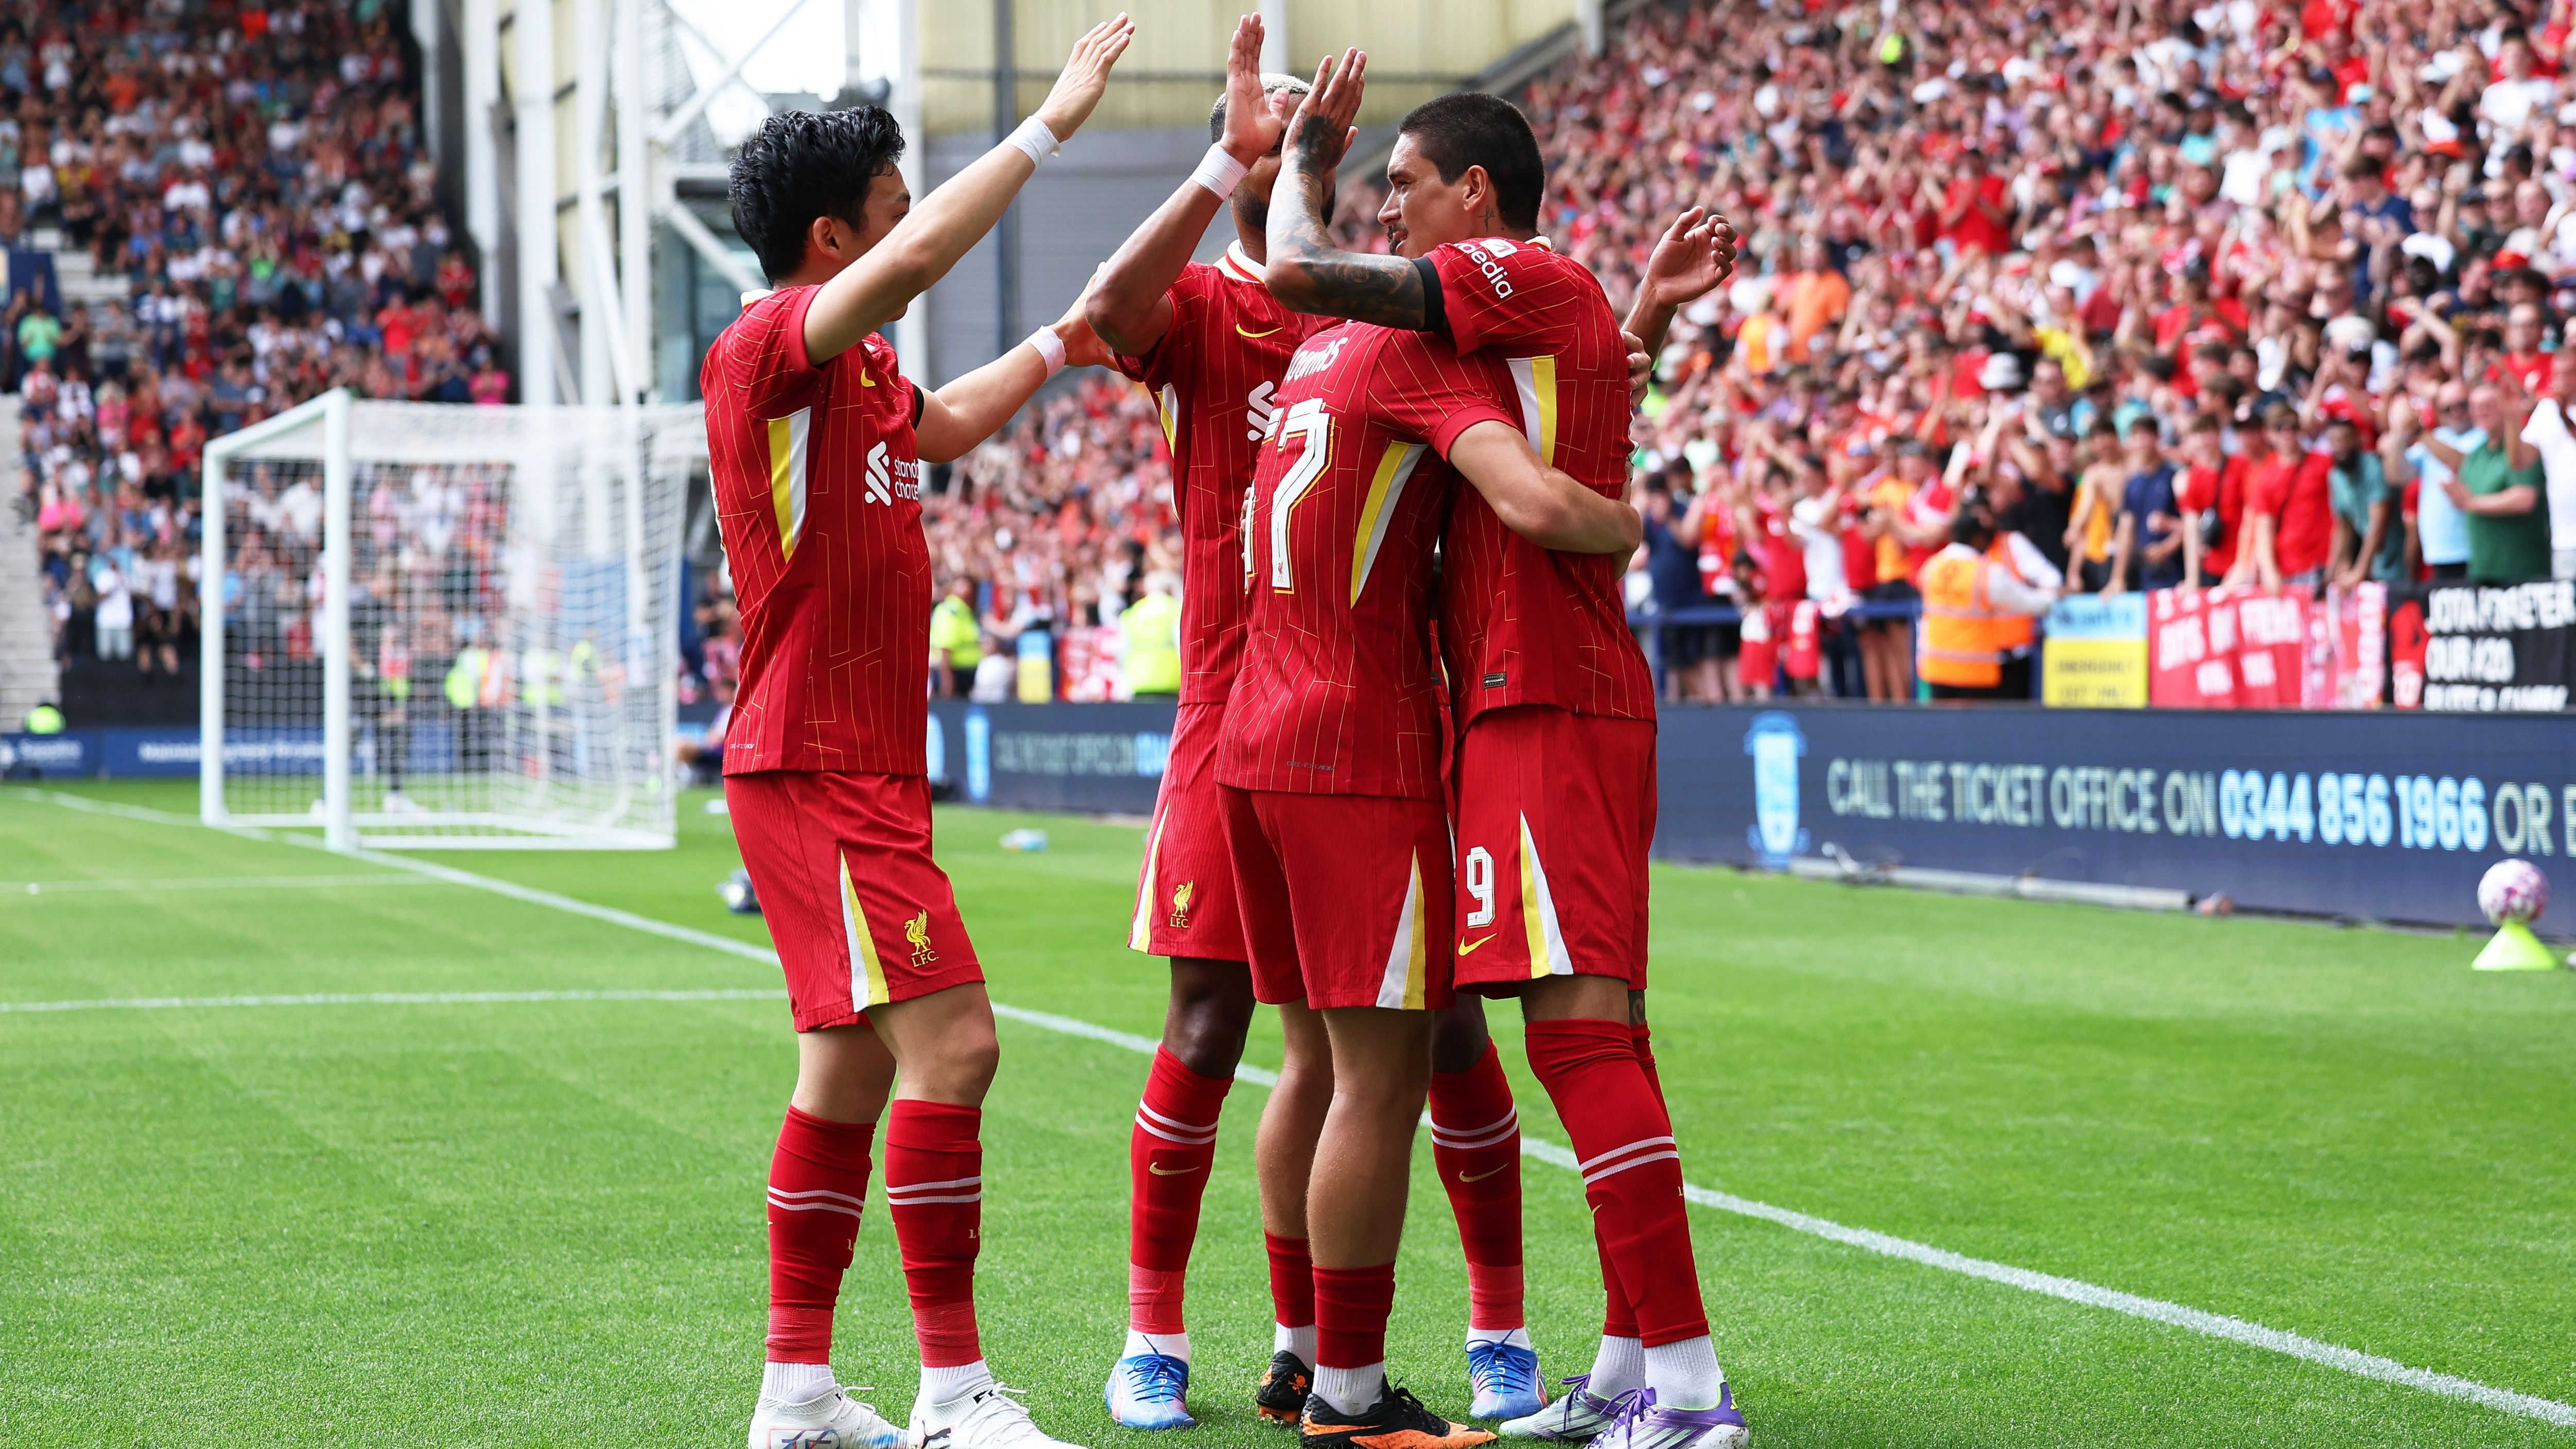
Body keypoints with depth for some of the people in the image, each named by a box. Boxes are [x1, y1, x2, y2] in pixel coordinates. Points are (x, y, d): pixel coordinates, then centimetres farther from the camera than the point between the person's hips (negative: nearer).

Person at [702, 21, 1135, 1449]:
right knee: (950, 1039, -15)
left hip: (859, 767, 10)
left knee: (853, 1065, 12)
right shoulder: (768, 347, -13)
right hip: (818, 768, -10)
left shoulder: (853, 368, 16)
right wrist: (1053, 122, -25)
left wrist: (1059, 344, 39)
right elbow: (915, 261, -31)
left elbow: (939, 425, 39)